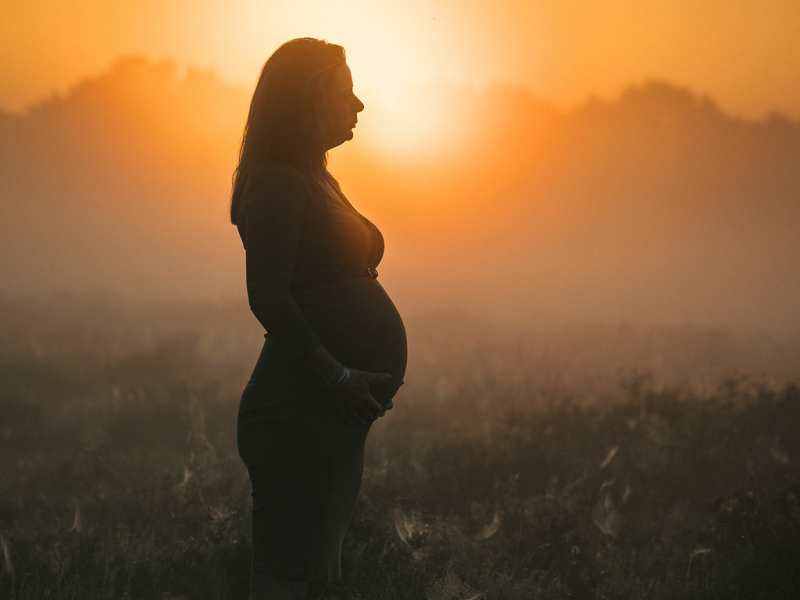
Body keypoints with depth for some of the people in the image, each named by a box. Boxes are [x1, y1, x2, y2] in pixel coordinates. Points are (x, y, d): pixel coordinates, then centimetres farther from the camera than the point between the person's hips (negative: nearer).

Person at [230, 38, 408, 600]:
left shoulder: (316, 180, 19)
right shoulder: (279, 181, -11)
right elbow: (267, 296, -19)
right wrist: (337, 375, -22)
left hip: (338, 411, 10)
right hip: (302, 409, -10)